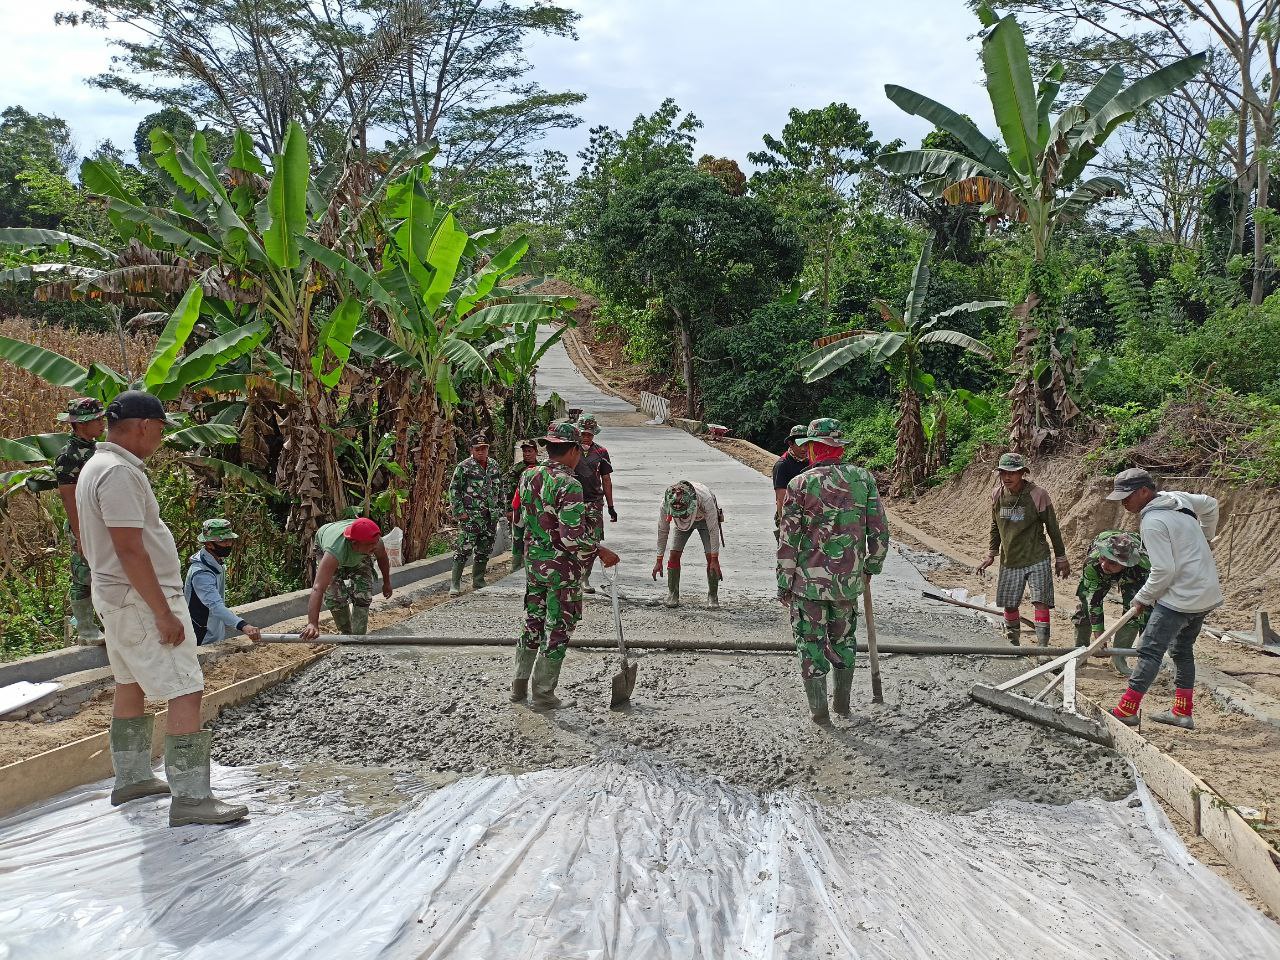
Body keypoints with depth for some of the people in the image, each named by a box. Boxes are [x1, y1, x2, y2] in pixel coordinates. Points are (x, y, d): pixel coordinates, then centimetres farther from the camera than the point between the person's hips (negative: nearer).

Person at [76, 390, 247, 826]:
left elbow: (88, 542, 19)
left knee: (131, 686, 20)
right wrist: (163, 613, -24)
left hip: (117, 597, 11)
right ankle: (190, 798, -10)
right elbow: (130, 549, -26)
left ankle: (131, 779, 32)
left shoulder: (95, 467, 12)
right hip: (141, 599, -11)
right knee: (186, 692, -11)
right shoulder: (119, 473, -21)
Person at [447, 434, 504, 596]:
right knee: (463, 550, -8)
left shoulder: (494, 467, 11)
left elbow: (500, 490, 20)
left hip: (491, 518, 6)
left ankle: (478, 582, 23)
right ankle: (455, 584, -2)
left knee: (484, 552, 12)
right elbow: (454, 490, -6)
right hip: (470, 517, -6)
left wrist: (501, 510, 14)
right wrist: (459, 511, -11)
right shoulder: (464, 467, -6)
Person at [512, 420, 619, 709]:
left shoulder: (528, 476, 1)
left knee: (532, 624, 21)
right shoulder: (569, 485, -22)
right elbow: (572, 538, -26)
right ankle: (543, 693, 14)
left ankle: (519, 685, 30)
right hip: (563, 568, -7)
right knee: (557, 630, 7)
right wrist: (601, 551, -12)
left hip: (533, 561, 7)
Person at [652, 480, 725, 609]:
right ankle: (672, 595, 2)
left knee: (710, 558, -12)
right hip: (682, 522, 2)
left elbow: (713, 530, -31)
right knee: (674, 555, -10)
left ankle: (713, 596, 2)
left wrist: (715, 559, -28)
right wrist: (659, 560, -15)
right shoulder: (665, 504, -36)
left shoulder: (706, 500, -44)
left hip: (705, 520, -2)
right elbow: (662, 531, -19)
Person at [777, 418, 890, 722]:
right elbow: (880, 532, 0)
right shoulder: (863, 479, -2)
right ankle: (842, 701, 33)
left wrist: (784, 583, 0)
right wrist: (872, 567, 15)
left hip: (808, 582, -3)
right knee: (844, 639, 21)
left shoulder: (801, 484, -11)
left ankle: (818, 709, 15)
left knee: (811, 642, 10)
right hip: (849, 581, 3)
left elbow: (788, 540, -9)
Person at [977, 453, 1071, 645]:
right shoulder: (997, 495, -2)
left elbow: (1052, 528, -5)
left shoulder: (1037, 495, -15)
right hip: (1009, 561, 5)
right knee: (1009, 604, 10)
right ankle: (1012, 644, 29)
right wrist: (992, 554, 15)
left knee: (1040, 602, -12)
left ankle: (1042, 646, -10)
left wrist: (1061, 557, 0)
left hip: (1037, 559, -4)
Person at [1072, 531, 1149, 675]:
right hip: (1098, 577, 1)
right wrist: (1098, 631, -34)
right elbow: (1094, 600, -33)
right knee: (1086, 601, -8)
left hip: (1130, 578, -1)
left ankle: (1118, 658, -6)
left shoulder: (1143, 565, -45)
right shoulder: (1092, 562, -42)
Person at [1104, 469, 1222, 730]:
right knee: (1182, 651, 19)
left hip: (1180, 598, -10)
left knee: (1150, 651, -7)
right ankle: (1183, 713, 23)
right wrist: (1204, 537, 40)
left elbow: (1163, 570, -22)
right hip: (1207, 594, 10)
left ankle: (1126, 710, -6)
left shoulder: (1152, 522, -20)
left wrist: (1143, 598, -8)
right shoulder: (1177, 498, 7)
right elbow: (1211, 505, 27)